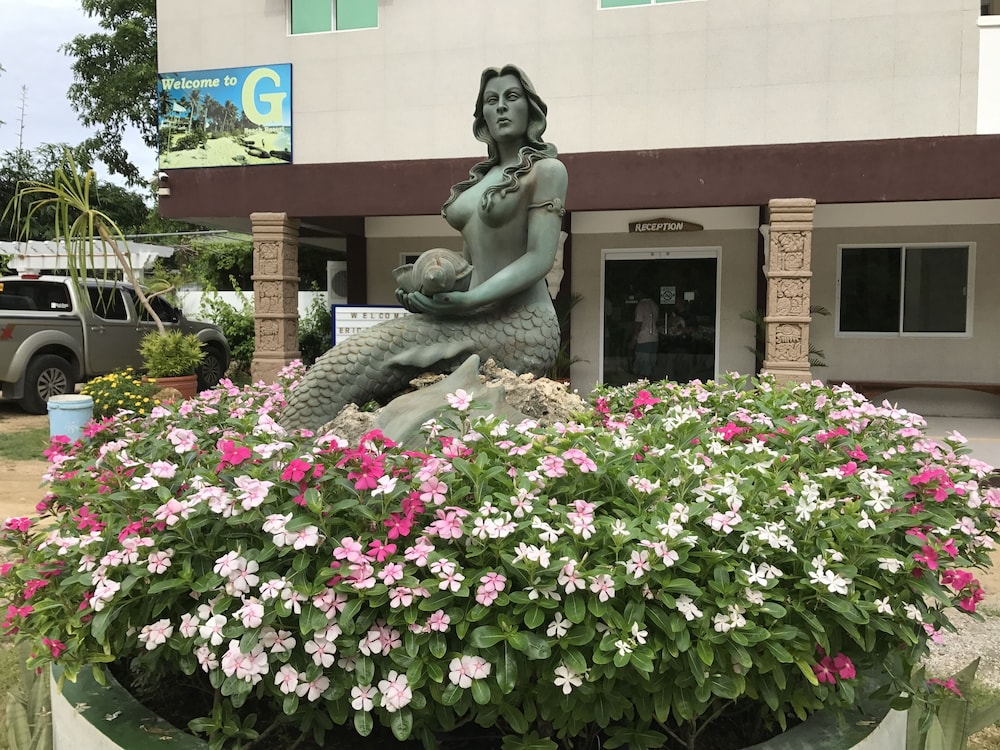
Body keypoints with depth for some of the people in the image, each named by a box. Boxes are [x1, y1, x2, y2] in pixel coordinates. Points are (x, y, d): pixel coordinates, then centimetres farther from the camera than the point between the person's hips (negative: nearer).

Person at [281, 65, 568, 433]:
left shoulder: (546, 169, 0)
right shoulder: (479, 177, 20)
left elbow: (540, 259, -12)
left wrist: (468, 300, -22)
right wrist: (427, 291, 0)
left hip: (521, 324, -7)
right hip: (477, 319, 7)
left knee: (367, 360, -22)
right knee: (362, 355, -14)